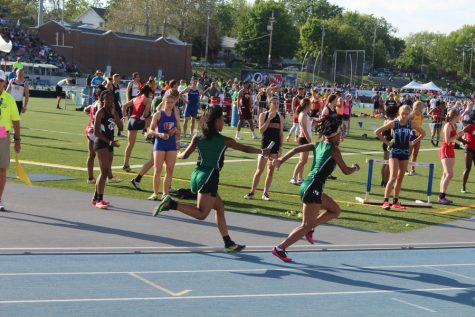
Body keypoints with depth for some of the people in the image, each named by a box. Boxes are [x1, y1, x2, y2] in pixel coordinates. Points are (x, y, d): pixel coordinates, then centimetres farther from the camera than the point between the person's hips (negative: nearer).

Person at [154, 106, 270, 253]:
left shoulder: (198, 138, 6)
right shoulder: (225, 140, -4)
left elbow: (184, 155, 9)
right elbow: (245, 149, 7)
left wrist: (177, 155, 32)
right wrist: (262, 151, 22)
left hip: (197, 174, 7)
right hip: (209, 177, -7)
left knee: (219, 207, 16)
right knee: (201, 214, -6)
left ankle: (228, 243, 18)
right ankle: (171, 203, -23)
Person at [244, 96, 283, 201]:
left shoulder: (280, 117, 8)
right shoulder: (263, 115, -1)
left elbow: (281, 133, 10)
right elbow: (261, 130, -11)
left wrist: (280, 147, 4)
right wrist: (269, 119, -17)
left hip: (275, 146, 3)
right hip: (265, 145, -3)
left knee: (271, 171, 4)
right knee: (259, 170, -3)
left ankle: (265, 193, 12)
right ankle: (252, 192, 6)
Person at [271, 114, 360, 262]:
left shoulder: (318, 145, 13)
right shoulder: (334, 150, -8)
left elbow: (297, 149, 9)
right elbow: (346, 171, -2)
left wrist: (281, 160, 12)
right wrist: (355, 168, 18)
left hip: (307, 185, 9)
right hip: (313, 188, -9)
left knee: (335, 210, 20)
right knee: (306, 225, -3)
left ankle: (310, 228, 14)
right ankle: (280, 248, -3)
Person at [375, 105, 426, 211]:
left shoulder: (411, 124, -1)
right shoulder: (393, 123, -9)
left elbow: (423, 133, 11)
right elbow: (377, 132, -6)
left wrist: (413, 142, 2)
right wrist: (387, 142, -7)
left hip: (405, 153, 4)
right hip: (394, 152, -4)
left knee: (400, 178, 10)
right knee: (393, 177, -15)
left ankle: (396, 202, 18)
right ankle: (386, 201, -15)